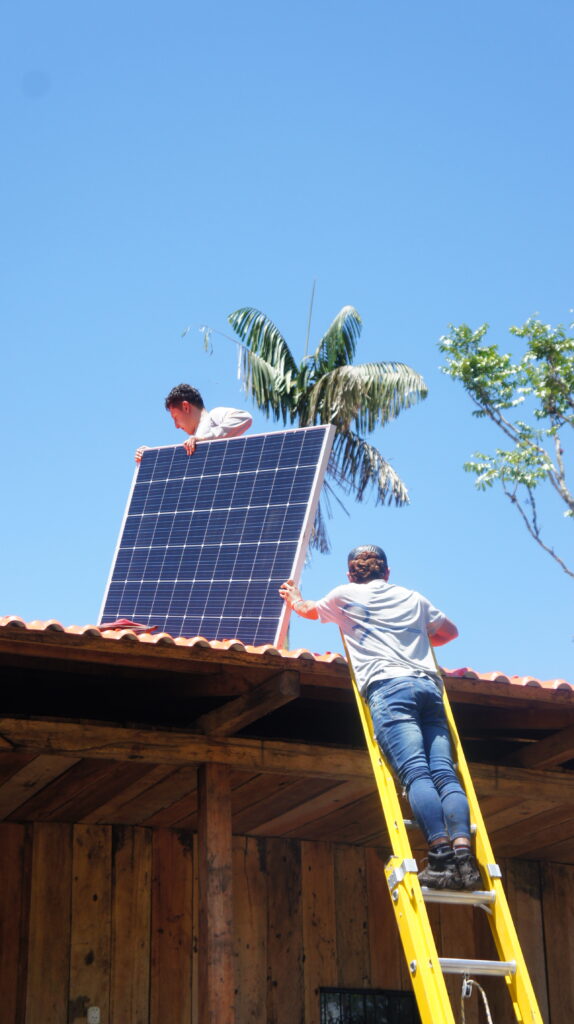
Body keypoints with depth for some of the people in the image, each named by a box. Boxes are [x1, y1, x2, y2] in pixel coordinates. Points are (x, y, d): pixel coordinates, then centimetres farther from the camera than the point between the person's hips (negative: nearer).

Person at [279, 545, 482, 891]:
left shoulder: (346, 595, 21)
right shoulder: (414, 599, 28)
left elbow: (310, 610, 42)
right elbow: (450, 631, 43)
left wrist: (295, 599, 63)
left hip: (388, 685, -3)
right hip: (428, 684, 4)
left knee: (415, 772, -18)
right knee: (444, 773, -8)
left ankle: (441, 854, -32)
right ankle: (463, 852, -26)